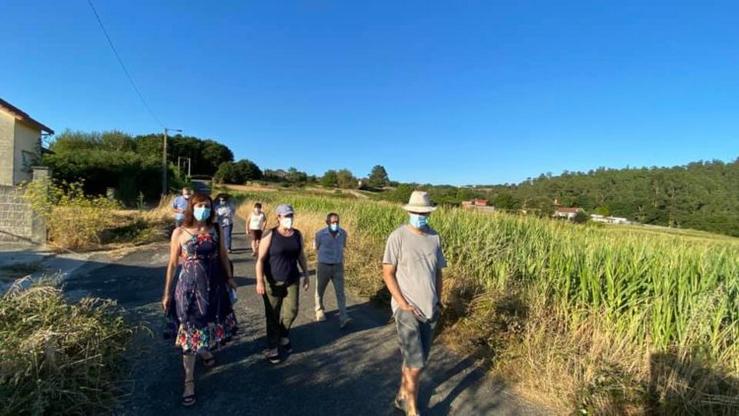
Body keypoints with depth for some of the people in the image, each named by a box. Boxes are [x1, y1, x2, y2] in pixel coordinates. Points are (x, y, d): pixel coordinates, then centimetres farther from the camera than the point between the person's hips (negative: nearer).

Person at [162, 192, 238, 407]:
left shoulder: (216, 230, -2)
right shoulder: (180, 233, -9)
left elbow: (223, 256, 9)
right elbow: (172, 264, -3)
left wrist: (229, 278, 15)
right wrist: (167, 293, 1)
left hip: (214, 284, 3)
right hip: (189, 286, -3)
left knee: (212, 323, 17)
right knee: (190, 330, 5)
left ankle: (206, 351, 50)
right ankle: (189, 381, 18)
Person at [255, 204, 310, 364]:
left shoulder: (297, 235, 1)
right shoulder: (270, 235, -13)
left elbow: (301, 256, 10)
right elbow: (260, 259, -14)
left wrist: (306, 275, 9)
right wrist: (260, 281, -19)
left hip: (292, 280, 4)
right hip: (272, 281, -4)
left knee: (291, 311, 8)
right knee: (273, 315, 5)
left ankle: (283, 337, 36)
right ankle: (272, 348, 20)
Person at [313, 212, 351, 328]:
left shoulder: (343, 233, -5)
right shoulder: (320, 234, -14)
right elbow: (315, 247, 5)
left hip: (338, 267, 1)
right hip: (323, 267, -1)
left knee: (340, 292, -8)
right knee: (320, 291, 16)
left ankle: (343, 318, -10)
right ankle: (319, 310, 40)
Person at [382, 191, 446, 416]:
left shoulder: (435, 237, 4)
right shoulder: (398, 236, -11)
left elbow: (438, 272, 13)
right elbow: (387, 273, -9)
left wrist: (438, 302, 9)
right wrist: (403, 304, -13)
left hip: (429, 310, 5)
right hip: (407, 309, -5)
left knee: (415, 360, 16)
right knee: (416, 363, -4)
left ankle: (402, 397, 38)